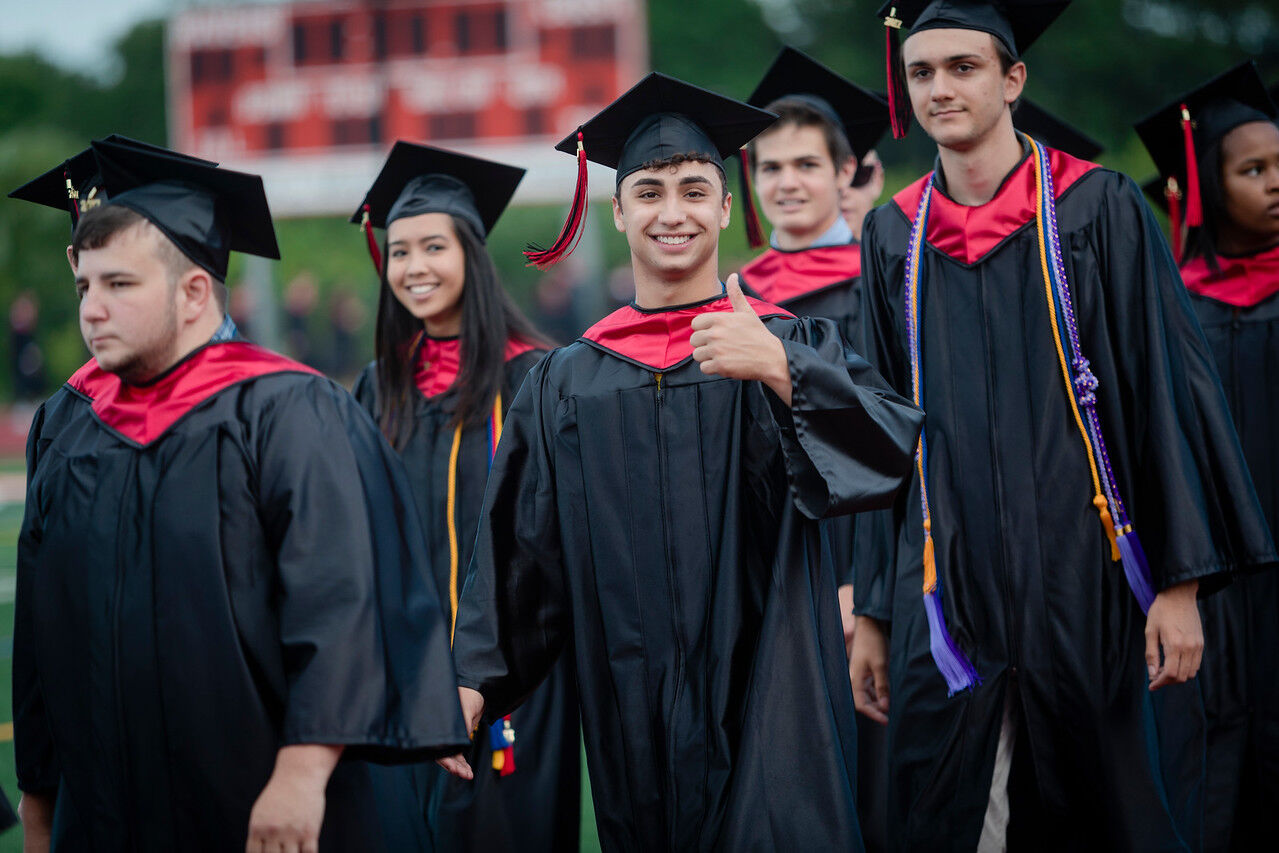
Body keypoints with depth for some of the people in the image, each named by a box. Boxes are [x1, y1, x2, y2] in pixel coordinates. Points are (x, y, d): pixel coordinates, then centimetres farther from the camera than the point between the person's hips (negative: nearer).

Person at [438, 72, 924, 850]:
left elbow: (894, 449, -12)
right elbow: (519, 547, 12)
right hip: (632, 706, 2)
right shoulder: (567, 383, 12)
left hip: (764, 696, -2)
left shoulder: (795, 346, 5)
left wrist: (780, 371, -27)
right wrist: (474, 677, 1)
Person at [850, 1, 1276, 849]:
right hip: (946, 596, 3)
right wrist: (872, 610, 9)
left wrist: (1181, 581, -10)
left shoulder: (1098, 208, -1)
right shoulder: (894, 236, 10)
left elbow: (1168, 387, -3)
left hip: (1091, 586, -3)